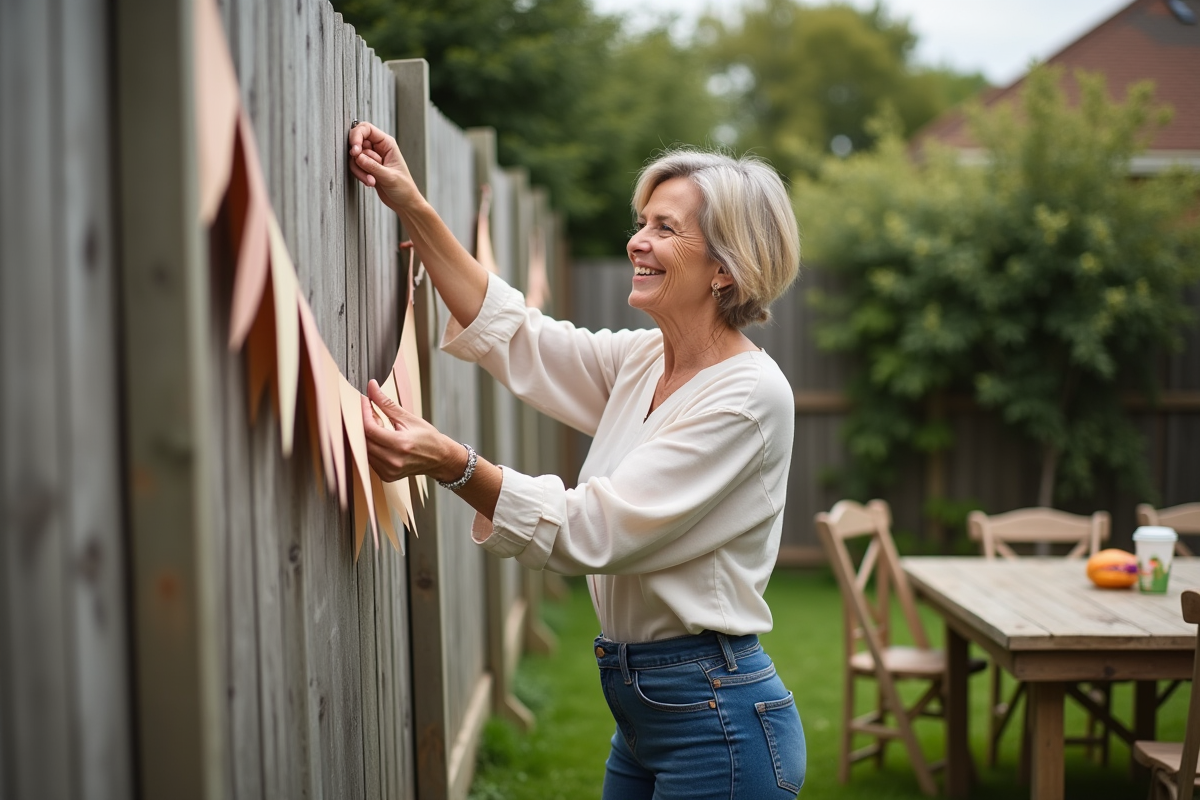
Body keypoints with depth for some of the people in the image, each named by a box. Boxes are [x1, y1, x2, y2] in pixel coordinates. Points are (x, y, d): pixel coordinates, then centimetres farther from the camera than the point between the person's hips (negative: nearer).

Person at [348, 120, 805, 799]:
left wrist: (452, 464, -33)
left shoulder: (750, 393, -19)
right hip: (641, 708, 8)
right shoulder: (641, 361, 6)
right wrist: (414, 208, 6)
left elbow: (596, 530, -24)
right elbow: (511, 334, 13)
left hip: (715, 717, -8)